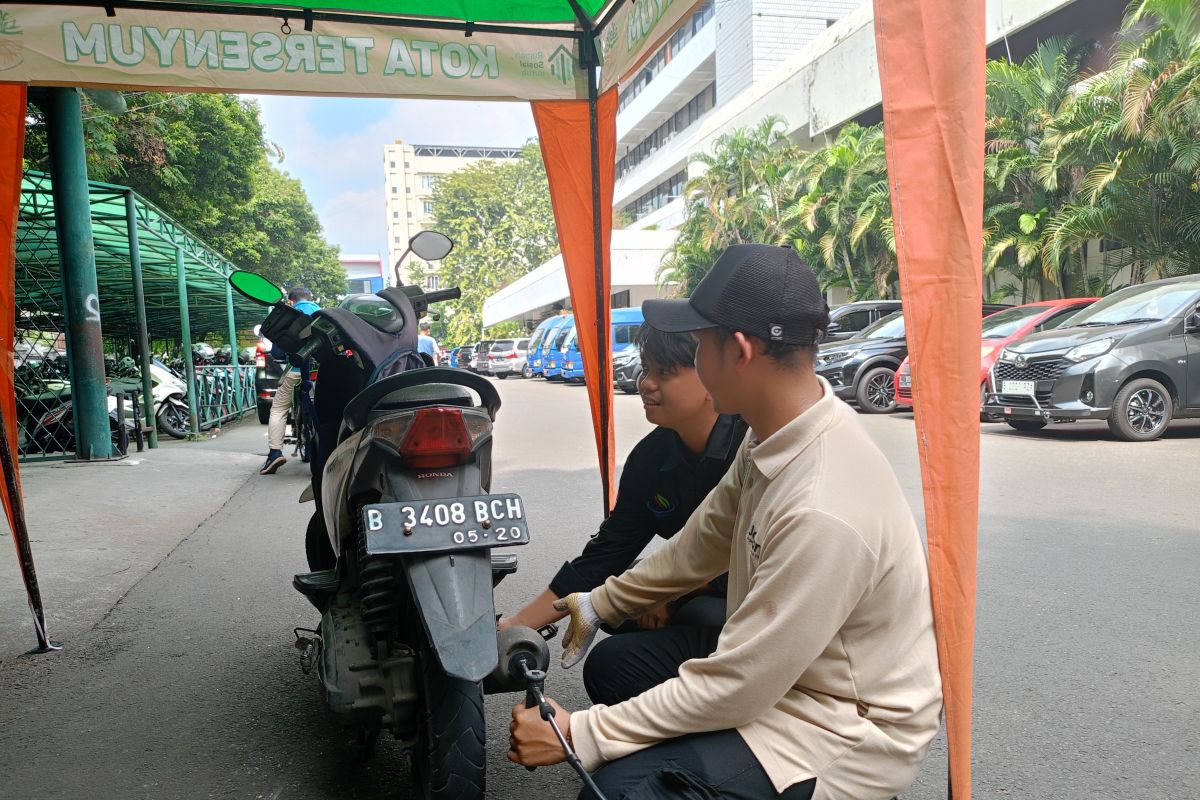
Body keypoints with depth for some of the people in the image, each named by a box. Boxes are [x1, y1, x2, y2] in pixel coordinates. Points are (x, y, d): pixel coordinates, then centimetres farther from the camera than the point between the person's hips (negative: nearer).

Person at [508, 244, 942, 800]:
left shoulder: (823, 511, -35)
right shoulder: (778, 434, -7)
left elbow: (732, 688, -28)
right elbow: (703, 542, 8)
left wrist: (579, 735, -19)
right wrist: (599, 605, 17)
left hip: (848, 728, -8)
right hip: (781, 664, 8)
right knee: (614, 666, 13)